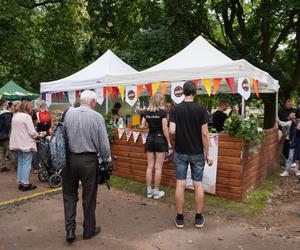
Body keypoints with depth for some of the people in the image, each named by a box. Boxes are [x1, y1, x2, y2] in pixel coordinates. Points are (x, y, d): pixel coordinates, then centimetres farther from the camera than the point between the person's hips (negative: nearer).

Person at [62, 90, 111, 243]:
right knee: (89, 197, 12)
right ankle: (89, 230, 27)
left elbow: (63, 137, 1)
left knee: (69, 195, 18)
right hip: (89, 160, -2)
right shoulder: (97, 117, -11)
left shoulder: (69, 114, -3)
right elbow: (104, 143, -9)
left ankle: (70, 229, 13)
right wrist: (107, 159, 6)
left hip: (70, 158, 3)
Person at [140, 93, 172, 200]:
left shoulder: (147, 112, 5)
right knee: (158, 168, 2)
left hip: (150, 139, 5)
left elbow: (142, 126, 7)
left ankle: (149, 191, 16)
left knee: (150, 166, 9)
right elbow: (165, 129, -12)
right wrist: (169, 142, -5)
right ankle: (156, 192, 9)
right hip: (160, 139, -5)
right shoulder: (162, 112, -10)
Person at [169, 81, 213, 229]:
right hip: (197, 153, 0)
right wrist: (207, 154, -3)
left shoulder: (175, 109, -5)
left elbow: (172, 131, -14)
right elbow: (204, 134, -11)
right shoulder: (201, 109, -8)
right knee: (198, 184, 9)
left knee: (180, 184, 6)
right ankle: (199, 218, 18)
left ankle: (179, 218, 14)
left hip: (180, 152, 1)